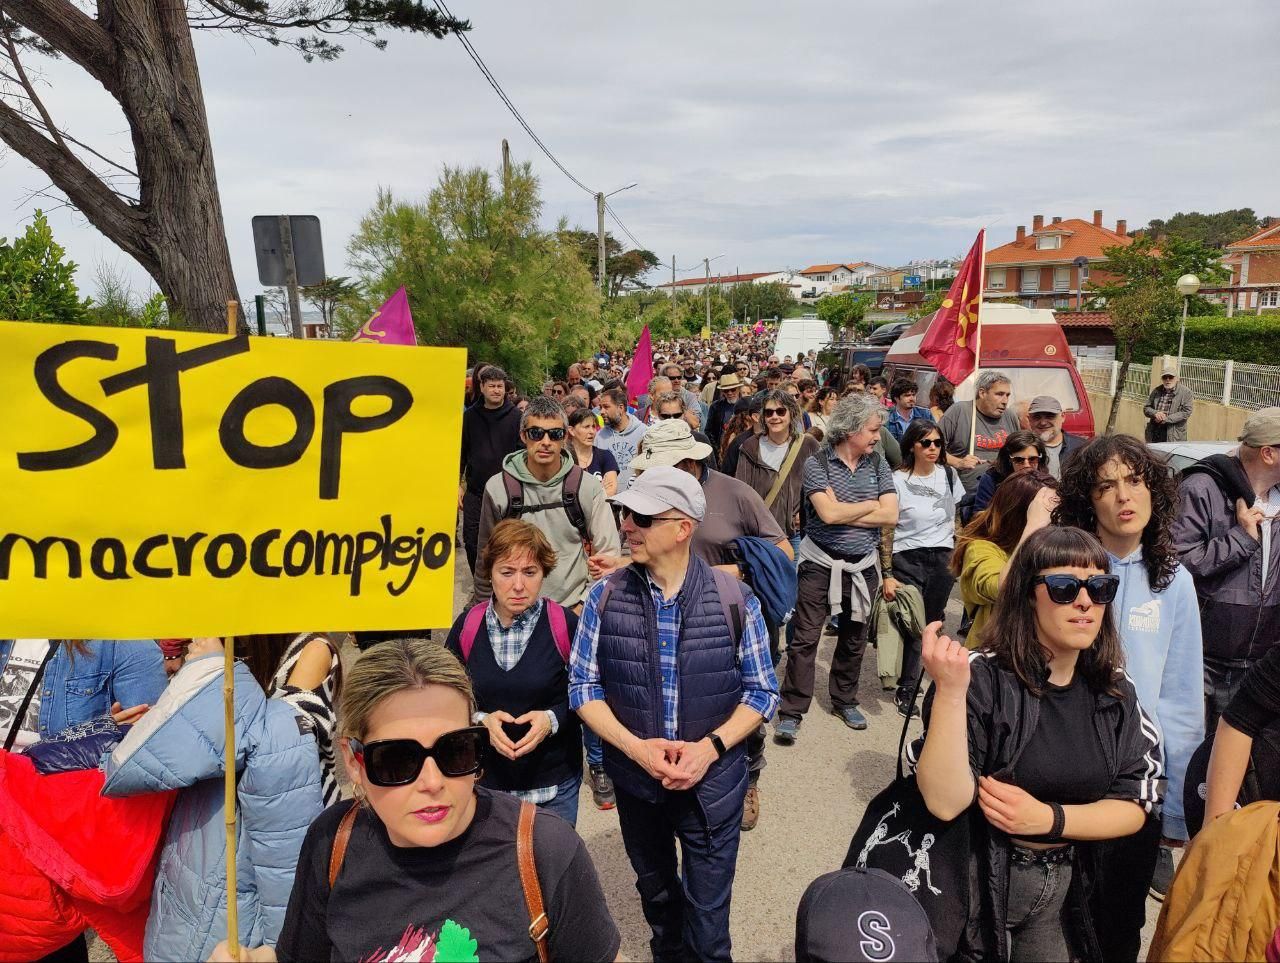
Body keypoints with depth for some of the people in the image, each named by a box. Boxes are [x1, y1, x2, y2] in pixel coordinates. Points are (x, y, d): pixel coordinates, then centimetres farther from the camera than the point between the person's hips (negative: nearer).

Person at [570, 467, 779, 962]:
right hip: (635, 779, 2)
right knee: (656, 895, 27)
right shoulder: (604, 597, -10)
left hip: (712, 783, -2)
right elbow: (584, 686, -6)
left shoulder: (735, 600, -14)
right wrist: (635, 746, -20)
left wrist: (711, 746, -21)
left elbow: (761, 691, -6)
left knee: (707, 914, 12)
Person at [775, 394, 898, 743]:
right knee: (805, 638, -5)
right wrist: (871, 504, -8)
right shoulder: (818, 463, -9)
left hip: (863, 566, 4)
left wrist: (843, 512, -13)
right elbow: (828, 514, -21)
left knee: (853, 638, 16)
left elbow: (891, 515, -6)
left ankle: (845, 700, 34)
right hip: (821, 564, -4)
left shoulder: (877, 463, 4)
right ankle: (791, 713, 3)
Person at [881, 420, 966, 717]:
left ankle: (912, 681, 20)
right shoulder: (897, 480, -6)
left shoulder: (949, 475, 6)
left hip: (942, 559, 4)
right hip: (908, 559, -3)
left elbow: (957, 520, 16)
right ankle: (906, 689, 12)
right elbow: (886, 531, -7)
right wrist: (887, 575, -11)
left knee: (932, 623, 4)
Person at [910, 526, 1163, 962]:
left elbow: (1135, 805, -3)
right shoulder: (982, 679, -22)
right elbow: (944, 802, -29)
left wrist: (1047, 819, -19)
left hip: (1063, 889, 5)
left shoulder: (1115, 692, -4)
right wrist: (950, 690, -41)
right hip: (972, 882, -4)